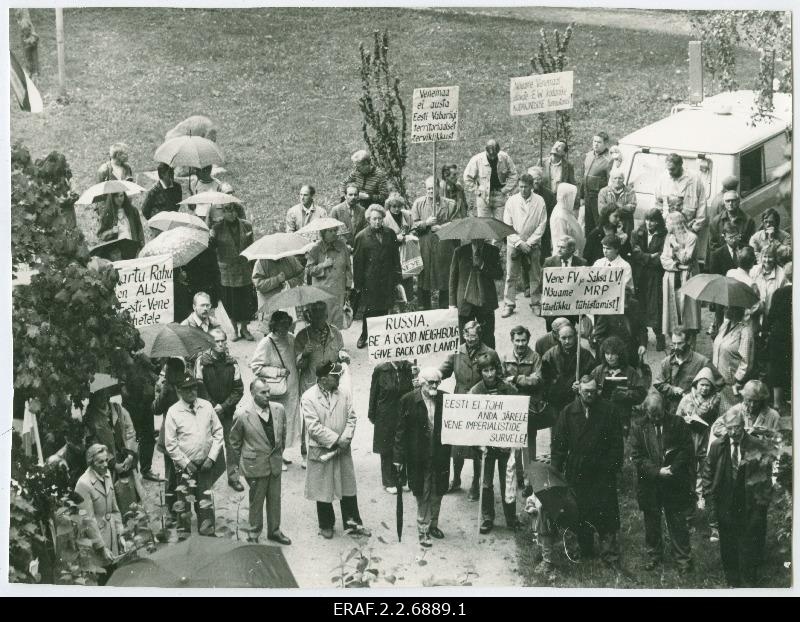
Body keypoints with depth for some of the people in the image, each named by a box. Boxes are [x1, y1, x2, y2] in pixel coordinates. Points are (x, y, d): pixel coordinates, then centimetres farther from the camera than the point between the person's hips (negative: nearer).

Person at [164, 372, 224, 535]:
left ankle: (207, 533, 10)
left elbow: (218, 432, 5)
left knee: (205, 502, 1)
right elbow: (170, 443, -5)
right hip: (185, 466, -2)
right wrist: (185, 463, -9)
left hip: (205, 465, 2)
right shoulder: (173, 412, -7)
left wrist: (211, 457, -4)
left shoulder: (206, 406, 1)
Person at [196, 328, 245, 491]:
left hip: (227, 412, 1)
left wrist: (223, 406, -9)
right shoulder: (202, 361, -5)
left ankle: (233, 476, 9)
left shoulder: (232, 363, 0)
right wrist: (211, 407, -11)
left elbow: (238, 389, 1)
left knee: (230, 443, 1)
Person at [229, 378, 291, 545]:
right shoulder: (242, 415, -17)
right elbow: (234, 441, -3)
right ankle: (254, 534, 24)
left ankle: (274, 531, 31)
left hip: (275, 463, 4)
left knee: (275, 499, 15)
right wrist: (241, 463, 4)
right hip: (255, 465, -4)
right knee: (256, 501, 8)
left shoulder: (278, 409, -4)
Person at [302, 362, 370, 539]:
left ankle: (352, 523, 20)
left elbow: (351, 418, 1)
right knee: (323, 490, 8)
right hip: (321, 451, -4)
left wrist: (345, 439, -14)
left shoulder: (343, 395, 2)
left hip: (343, 450, 4)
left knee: (348, 488, 9)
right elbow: (314, 427, -18)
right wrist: (336, 441, -18)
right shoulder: (308, 398, -13)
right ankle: (326, 526, 24)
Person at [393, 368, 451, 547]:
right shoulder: (408, 400, -7)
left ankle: (433, 525, 31)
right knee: (422, 495, 4)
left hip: (440, 457, 3)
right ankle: (423, 530, 15)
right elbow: (401, 430, -4)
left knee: (437, 494, 13)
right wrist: (399, 457, -6)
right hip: (418, 458, -3)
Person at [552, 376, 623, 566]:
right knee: (579, 513, 7)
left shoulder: (608, 411, 2)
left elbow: (617, 442, 4)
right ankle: (584, 549, 19)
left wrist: (615, 465, -4)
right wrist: (556, 468, 0)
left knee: (606, 513, -5)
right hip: (576, 471, 2)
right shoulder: (568, 412, 4)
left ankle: (610, 554, -3)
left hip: (602, 471, -2)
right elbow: (559, 442, 5)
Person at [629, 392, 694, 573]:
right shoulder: (639, 427, 1)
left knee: (677, 522, 2)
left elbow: (686, 450, -1)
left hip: (674, 483, -2)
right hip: (649, 483, 2)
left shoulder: (677, 424, -1)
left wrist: (672, 469, -14)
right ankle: (654, 556, 26)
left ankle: (683, 558, 12)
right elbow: (637, 456, -2)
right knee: (651, 522, 12)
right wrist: (657, 471, -13)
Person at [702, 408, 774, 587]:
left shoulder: (757, 447, -7)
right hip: (725, 504, 2)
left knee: (749, 547, 3)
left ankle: (748, 584, 15)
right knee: (727, 546, 10)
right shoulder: (717, 446, 0)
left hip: (750, 506, -2)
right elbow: (708, 471, 8)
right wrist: (707, 493, 1)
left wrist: (762, 499, -8)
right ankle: (732, 582, 22)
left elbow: (766, 475, -4)